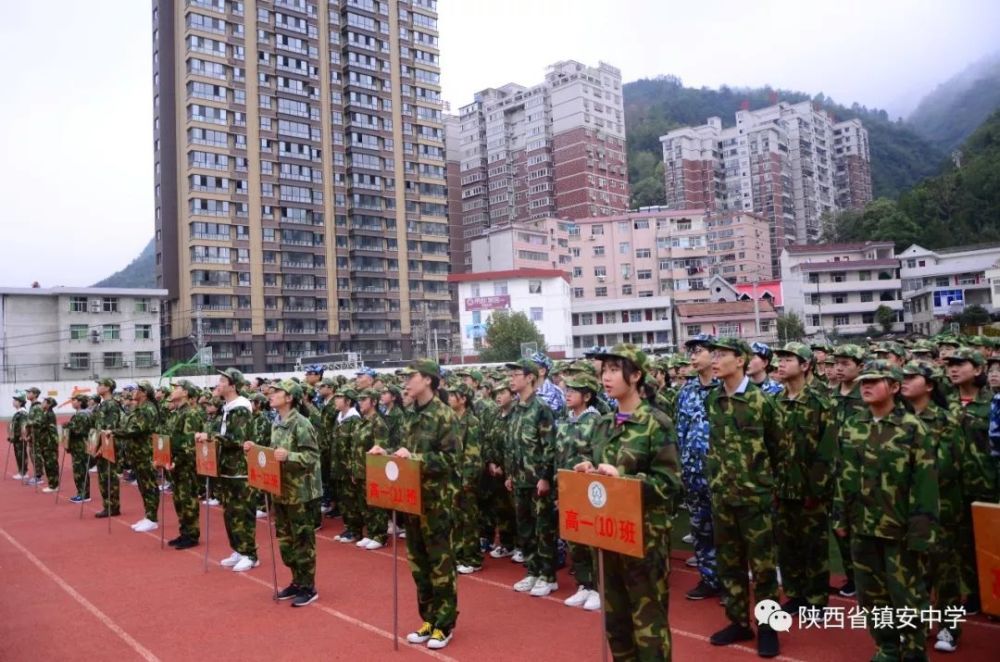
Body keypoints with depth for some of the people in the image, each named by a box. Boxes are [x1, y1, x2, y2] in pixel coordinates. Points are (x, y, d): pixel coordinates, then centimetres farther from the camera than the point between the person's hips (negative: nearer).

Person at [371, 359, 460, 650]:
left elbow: (450, 458, -18)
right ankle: (429, 619, 27)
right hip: (412, 497, 8)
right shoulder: (412, 416, 10)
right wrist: (387, 453, -1)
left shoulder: (445, 415, -13)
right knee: (418, 562, 14)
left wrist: (414, 457, -25)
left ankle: (445, 624, 15)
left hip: (437, 500, -8)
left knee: (440, 563, 3)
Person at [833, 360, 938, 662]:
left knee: (907, 596, 5)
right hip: (863, 527, 5)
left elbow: (925, 482, -12)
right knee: (871, 593, 14)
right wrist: (841, 516, 9)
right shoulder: (851, 427, 6)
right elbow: (844, 475, 11)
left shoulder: (913, 428, -9)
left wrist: (921, 529, -15)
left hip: (901, 529, -5)